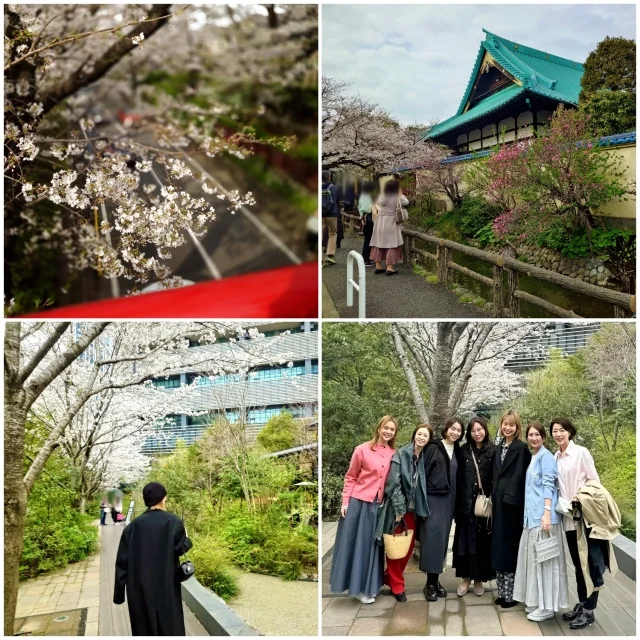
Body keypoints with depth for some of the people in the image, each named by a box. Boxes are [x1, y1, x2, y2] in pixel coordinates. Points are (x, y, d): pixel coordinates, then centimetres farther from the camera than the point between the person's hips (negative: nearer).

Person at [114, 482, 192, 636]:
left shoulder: (133, 526, 0)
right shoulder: (174, 522, -8)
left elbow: (122, 561, -1)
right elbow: (180, 548, -11)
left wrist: (119, 593, 4)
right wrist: (187, 540, 12)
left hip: (140, 590, 2)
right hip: (166, 588, -2)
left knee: (144, 630, 11)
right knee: (170, 628, 8)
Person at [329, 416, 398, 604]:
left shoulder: (393, 454, 3)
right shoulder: (362, 450, -8)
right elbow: (350, 477, -3)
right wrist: (345, 502, -7)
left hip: (378, 505, 4)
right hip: (358, 502, -4)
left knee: (370, 546, 11)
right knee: (353, 544, 3)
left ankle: (365, 587, 22)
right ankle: (355, 585, 15)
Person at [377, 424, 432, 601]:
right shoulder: (400, 455, -8)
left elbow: (423, 485, 8)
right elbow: (394, 483, -12)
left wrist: (420, 508, 0)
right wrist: (399, 509, -15)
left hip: (414, 508, 5)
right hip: (398, 508, -5)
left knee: (409, 546, 10)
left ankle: (389, 577, 28)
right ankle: (397, 585, 16)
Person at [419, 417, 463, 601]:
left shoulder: (457, 451, 12)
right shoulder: (433, 447, -6)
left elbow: (457, 477, 15)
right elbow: (423, 471, -9)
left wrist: (455, 501, 10)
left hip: (448, 499, 6)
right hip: (432, 498, -6)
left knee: (442, 538, 8)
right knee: (432, 537, -7)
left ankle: (436, 579, 16)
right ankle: (430, 583, 0)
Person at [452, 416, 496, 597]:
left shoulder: (493, 451, 0)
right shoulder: (463, 450, 5)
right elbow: (458, 477, 4)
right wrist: (457, 502, -2)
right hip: (466, 502, 1)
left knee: (482, 540, 5)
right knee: (465, 540, 3)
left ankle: (479, 578, 15)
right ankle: (466, 577, 13)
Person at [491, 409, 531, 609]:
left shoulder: (522, 448, -8)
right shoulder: (499, 448, 13)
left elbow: (523, 477, -12)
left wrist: (512, 498, -18)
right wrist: (494, 498, 9)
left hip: (513, 503, -7)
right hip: (499, 502, 7)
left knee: (509, 548, -1)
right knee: (499, 547, 11)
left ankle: (510, 594, 7)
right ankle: (503, 591, 19)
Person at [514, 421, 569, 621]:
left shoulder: (546, 456, -8)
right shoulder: (533, 457, 17)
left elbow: (548, 485, -16)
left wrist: (547, 513, -24)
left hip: (542, 515, -9)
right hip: (532, 515, 9)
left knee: (544, 559, -4)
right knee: (534, 558, 12)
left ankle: (546, 606, 2)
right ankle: (536, 601, 21)